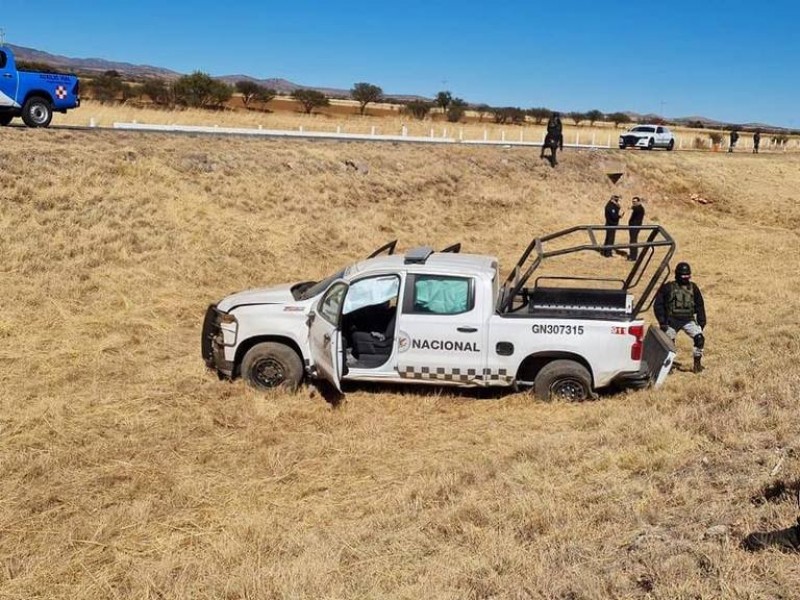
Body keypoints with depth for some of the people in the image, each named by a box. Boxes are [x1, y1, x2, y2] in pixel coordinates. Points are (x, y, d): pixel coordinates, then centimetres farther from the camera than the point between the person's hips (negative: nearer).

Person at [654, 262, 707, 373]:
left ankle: (697, 363, -6)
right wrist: (662, 322, -8)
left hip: (688, 320, 2)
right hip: (672, 320, -2)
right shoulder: (668, 288, -4)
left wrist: (701, 321, 8)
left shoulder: (693, 288, 7)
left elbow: (699, 305, 15)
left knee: (699, 337, -17)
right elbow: (658, 305, -3)